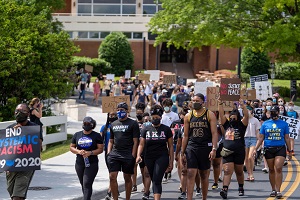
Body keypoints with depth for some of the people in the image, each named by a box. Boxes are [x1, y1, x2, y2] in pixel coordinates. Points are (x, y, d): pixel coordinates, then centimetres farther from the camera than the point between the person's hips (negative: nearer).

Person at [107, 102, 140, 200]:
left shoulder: (133, 124, -1)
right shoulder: (113, 124, 15)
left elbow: (135, 141, -5)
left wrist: (133, 156, -11)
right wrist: (108, 153, 7)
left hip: (128, 155, -4)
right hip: (114, 154, 4)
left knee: (127, 178, 5)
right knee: (112, 177, -6)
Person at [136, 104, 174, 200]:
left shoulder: (166, 129, 3)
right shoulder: (146, 129, 8)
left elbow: (170, 146, 5)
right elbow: (141, 144, 3)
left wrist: (171, 162, 0)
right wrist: (138, 155, -15)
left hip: (162, 157, -3)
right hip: (149, 158, 3)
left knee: (157, 181, -15)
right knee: (154, 180, 12)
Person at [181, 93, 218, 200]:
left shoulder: (210, 115, 0)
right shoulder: (188, 116, 8)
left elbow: (214, 133, -6)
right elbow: (185, 136, 11)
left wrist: (214, 149, -16)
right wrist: (182, 152, 8)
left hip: (205, 147, -1)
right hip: (191, 147, 2)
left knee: (204, 175, 9)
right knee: (190, 174, -9)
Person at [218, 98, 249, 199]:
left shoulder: (241, 125, 4)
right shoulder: (227, 124, 11)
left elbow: (246, 116, -10)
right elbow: (221, 114, 4)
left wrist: (242, 105, -20)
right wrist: (220, 104, -7)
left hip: (239, 152, -1)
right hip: (227, 152, 1)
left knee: (239, 172, 12)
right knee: (227, 171, -10)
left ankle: (241, 188, 30)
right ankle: (225, 190, -23)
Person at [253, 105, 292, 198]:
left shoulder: (284, 124, 7)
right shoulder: (265, 124, 9)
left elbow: (287, 138, 11)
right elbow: (261, 138, 10)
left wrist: (289, 151, 11)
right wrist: (255, 149, 1)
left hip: (280, 149, -2)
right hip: (268, 149, 2)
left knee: (278, 168, -14)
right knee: (271, 170, 7)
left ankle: (278, 190, -13)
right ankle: (273, 190, 18)